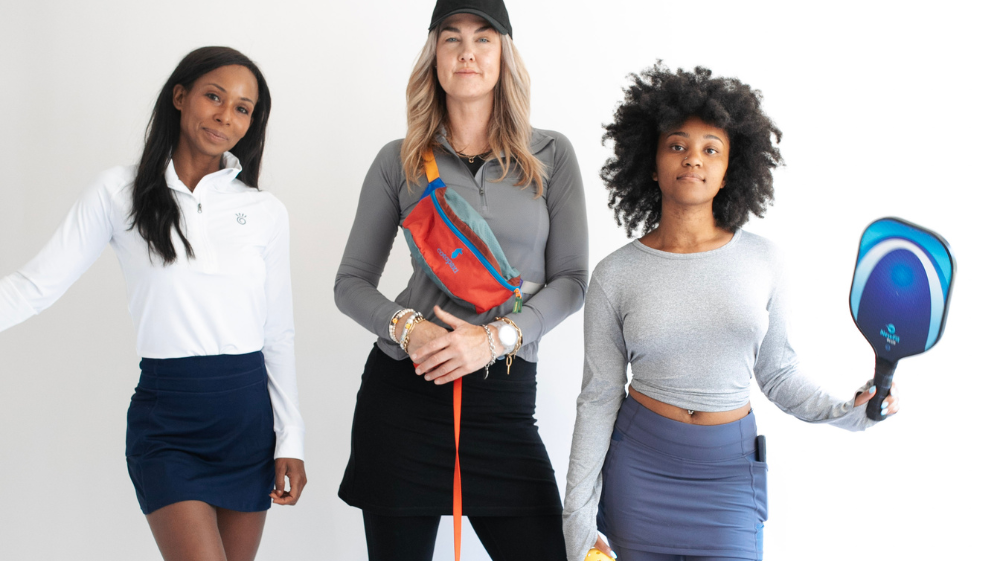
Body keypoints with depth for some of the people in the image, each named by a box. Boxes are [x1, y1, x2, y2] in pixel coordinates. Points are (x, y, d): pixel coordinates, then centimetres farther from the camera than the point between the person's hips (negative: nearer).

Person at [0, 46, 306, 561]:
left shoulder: (265, 212, 6)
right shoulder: (118, 193, 1)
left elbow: (278, 335, 7)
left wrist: (291, 441, 5)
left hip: (248, 411, 3)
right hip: (165, 416, -3)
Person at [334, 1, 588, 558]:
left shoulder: (551, 156, 6)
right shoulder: (398, 161, 6)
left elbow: (572, 278, 1)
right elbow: (352, 282, 7)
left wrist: (495, 337, -14)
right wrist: (404, 325, -13)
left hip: (505, 396, 0)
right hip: (402, 387, 0)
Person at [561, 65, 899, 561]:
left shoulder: (761, 260, -2)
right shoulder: (616, 276, -5)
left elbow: (776, 372, 7)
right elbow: (598, 398, -2)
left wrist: (844, 412, -11)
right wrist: (578, 518, -4)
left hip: (729, 469, 1)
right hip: (639, 463, 0)